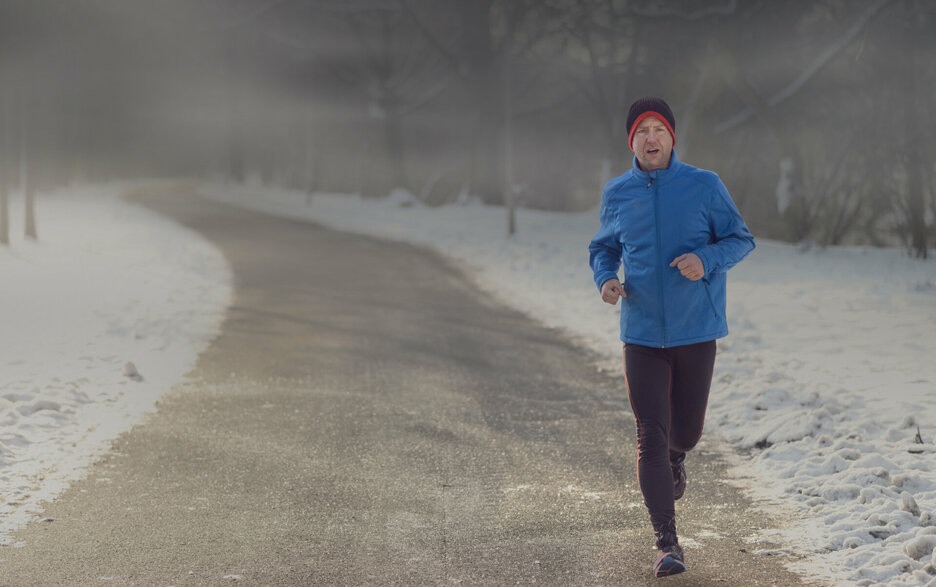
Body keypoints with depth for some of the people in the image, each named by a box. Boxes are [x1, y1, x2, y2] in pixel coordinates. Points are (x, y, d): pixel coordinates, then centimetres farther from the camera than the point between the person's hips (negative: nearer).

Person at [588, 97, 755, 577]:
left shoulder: (704, 186, -3)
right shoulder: (616, 194, 4)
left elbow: (741, 239, 1)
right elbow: (603, 247, 17)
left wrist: (706, 259, -19)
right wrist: (605, 279, -5)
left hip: (696, 329, 0)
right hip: (641, 334, 1)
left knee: (686, 430, 12)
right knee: (650, 439, -6)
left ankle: (675, 460, 51)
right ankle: (666, 543, -1)